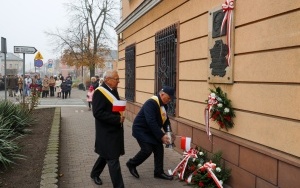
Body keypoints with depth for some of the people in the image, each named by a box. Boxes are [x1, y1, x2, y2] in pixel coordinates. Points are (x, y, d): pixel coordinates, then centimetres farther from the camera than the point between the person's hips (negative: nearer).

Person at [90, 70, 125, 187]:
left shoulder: (113, 90, 7)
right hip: (106, 132, -9)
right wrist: (117, 119, -24)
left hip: (114, 130, 9)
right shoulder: (99, 93, -19)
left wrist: (120, 117, -1)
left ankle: (95, 174, 45)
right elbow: (97, 113, -25)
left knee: (106, 155, 24)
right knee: (113, 159, -2)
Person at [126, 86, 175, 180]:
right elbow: (151, 122, -33)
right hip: (141, 129, -9)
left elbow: (165, 120, 11)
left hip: (151, 130, 9)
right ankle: (131, 164, 9)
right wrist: (161, 136, -33)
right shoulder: (151, 103, -27)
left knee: (159, 149, 3)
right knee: (147, 150, -15)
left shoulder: (164, 105, 2)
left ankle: (159, 172, 16)